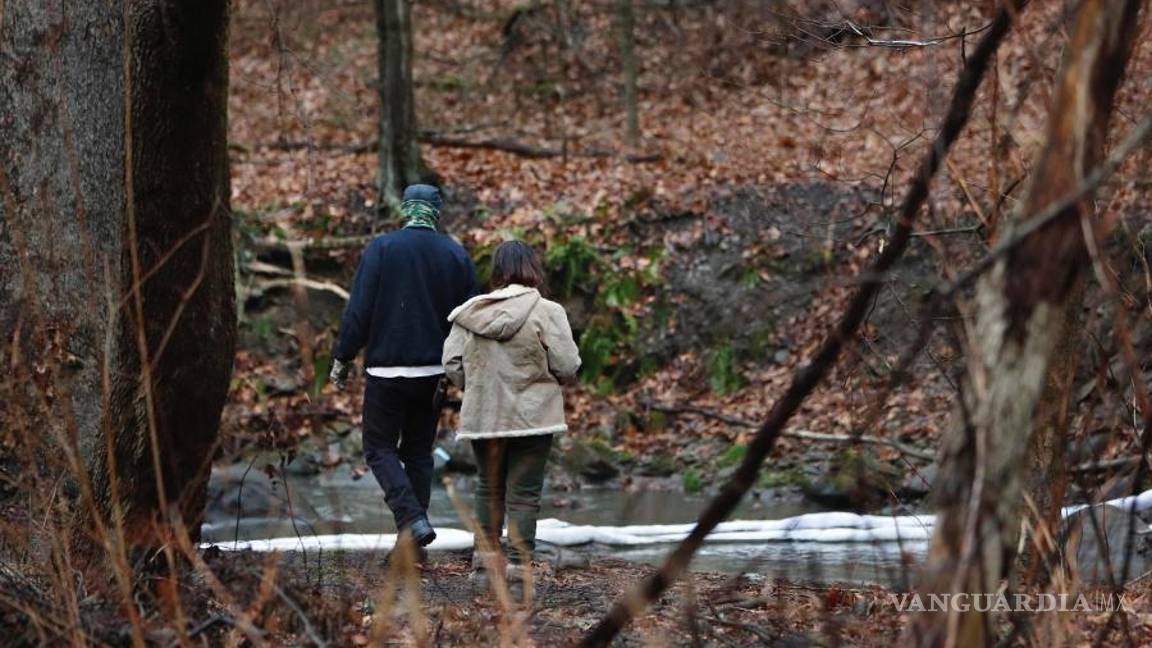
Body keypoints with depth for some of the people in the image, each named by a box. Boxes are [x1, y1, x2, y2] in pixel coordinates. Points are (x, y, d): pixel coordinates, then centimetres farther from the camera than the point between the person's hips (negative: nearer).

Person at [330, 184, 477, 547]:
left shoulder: (382, 249, -7)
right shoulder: (456, 255, 3)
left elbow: (359, 311, -8)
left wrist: (342, 359, 1)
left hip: (388, 370, -4)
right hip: (435, 372, 4)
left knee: (379, 448, 5)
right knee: (419, 452, 13)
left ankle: (412, 519, -16)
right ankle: (411, 545, 11)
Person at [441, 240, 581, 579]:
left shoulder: (471, 312, -2)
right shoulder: (547, 312, -12)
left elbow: (452, 363, -1)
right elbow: (567, 365, -12)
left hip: (482, 415, 3)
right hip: (531, 415, -3)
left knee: (488, 487, 18)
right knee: (524, 492, 3)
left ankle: (483, 558, 22)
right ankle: (517, 564, 2)